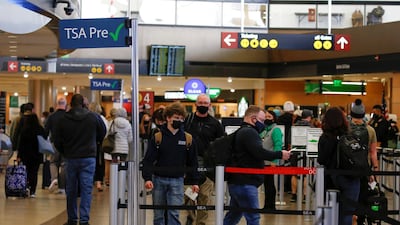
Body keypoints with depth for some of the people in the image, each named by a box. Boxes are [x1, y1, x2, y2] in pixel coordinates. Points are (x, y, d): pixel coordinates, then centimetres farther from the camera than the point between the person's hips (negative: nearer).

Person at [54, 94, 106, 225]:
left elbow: (58, 142, 2)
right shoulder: (93, 117, -4)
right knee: (86, 190, 0)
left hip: (70, 159, 1)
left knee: (71, 191, 12)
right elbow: (103, 132, 12)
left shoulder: (63, 120, -3)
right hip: (88, 157, -1)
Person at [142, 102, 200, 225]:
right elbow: (148, 159, -5)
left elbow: (192, 162, 8)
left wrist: (194, 182, 6)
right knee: (158, 214, 9)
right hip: (159, 179, 0)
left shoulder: (187, 138, 2)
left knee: (174, 213, -6)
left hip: (177, 181, 0)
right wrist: (147, 178, -16)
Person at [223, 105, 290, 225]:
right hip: (245, 183, -10)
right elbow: (260, 152, -23)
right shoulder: (249, 132, -13)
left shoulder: (241, 132, 20)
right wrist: (280, 155, -15)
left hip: (237, 182, 10)